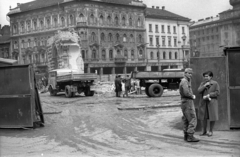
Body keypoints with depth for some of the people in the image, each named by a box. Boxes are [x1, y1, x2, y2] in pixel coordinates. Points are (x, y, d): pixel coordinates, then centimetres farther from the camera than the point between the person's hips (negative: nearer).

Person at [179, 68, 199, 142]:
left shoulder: (185, 81, 17)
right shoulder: (184, 81, -15)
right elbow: (186, 93, -26)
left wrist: (189, 80, 9)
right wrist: (192, 96, -10)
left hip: (184, 103, 10)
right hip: (188, 103, -10)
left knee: (186, 120, 12)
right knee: (193, 120, -10)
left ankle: (186, 136, 15)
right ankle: (190, 136, -13)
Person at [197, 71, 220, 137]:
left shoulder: (215, 83, 0)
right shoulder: (202, 83, 11)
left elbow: (217, 93, -7)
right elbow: (199, 91, -1)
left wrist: (208, 95, -14)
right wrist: (205, 85, -12)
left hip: (212, 102, -3)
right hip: (203, 103, 3)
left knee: (212, 118, 1)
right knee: (203, 117, 4)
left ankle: (210, 131, 16)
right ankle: (204, 131, 16)